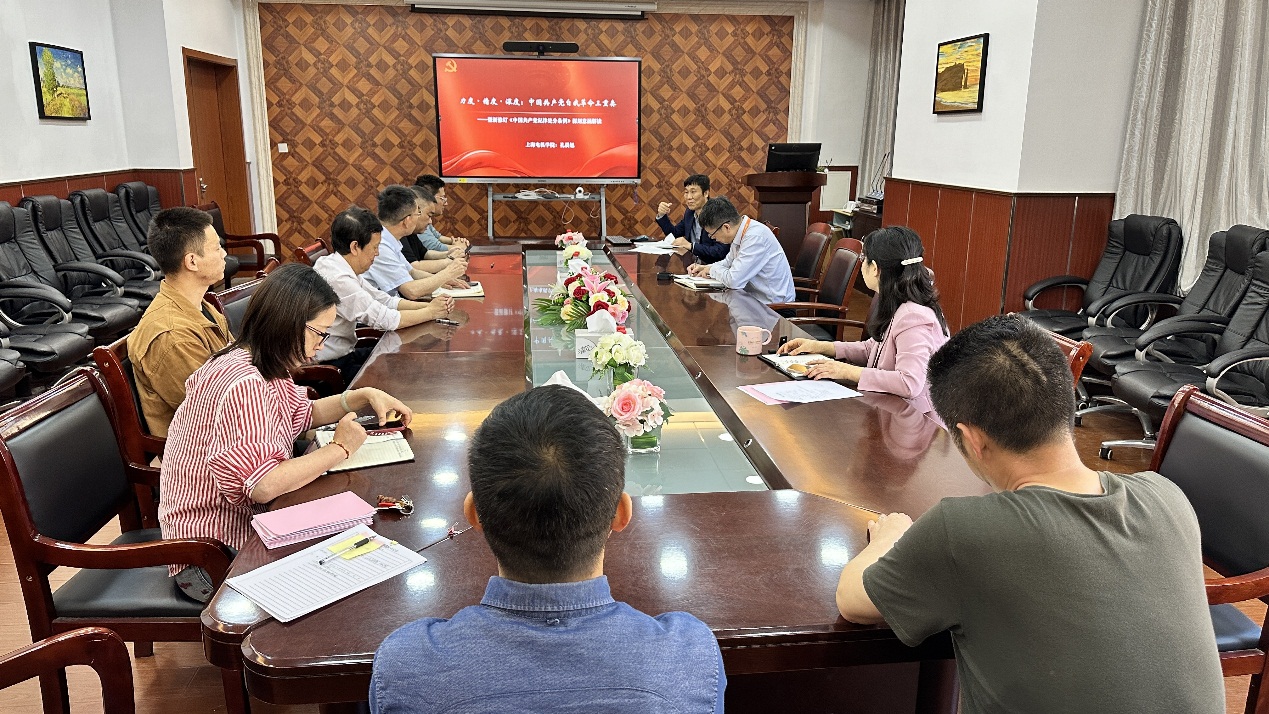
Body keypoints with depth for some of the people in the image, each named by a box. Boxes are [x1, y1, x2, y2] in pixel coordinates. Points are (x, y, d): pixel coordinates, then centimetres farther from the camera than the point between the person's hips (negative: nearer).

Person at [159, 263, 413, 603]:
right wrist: (339, 448, -23)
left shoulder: (258, 364, 1)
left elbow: (303, 413, 18)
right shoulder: (244, 385, -29)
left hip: (240, 517, 9)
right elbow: (262, 485, -35)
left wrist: (364, 396, 4)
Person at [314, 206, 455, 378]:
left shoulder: (345, 270, 4)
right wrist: (430, 312, -11)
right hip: (332, 365, -9)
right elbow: (386, 320, -24)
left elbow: (384, 300, 9)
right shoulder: (337, 279, -25)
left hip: (345, 353, 9)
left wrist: (427, 305, -5)